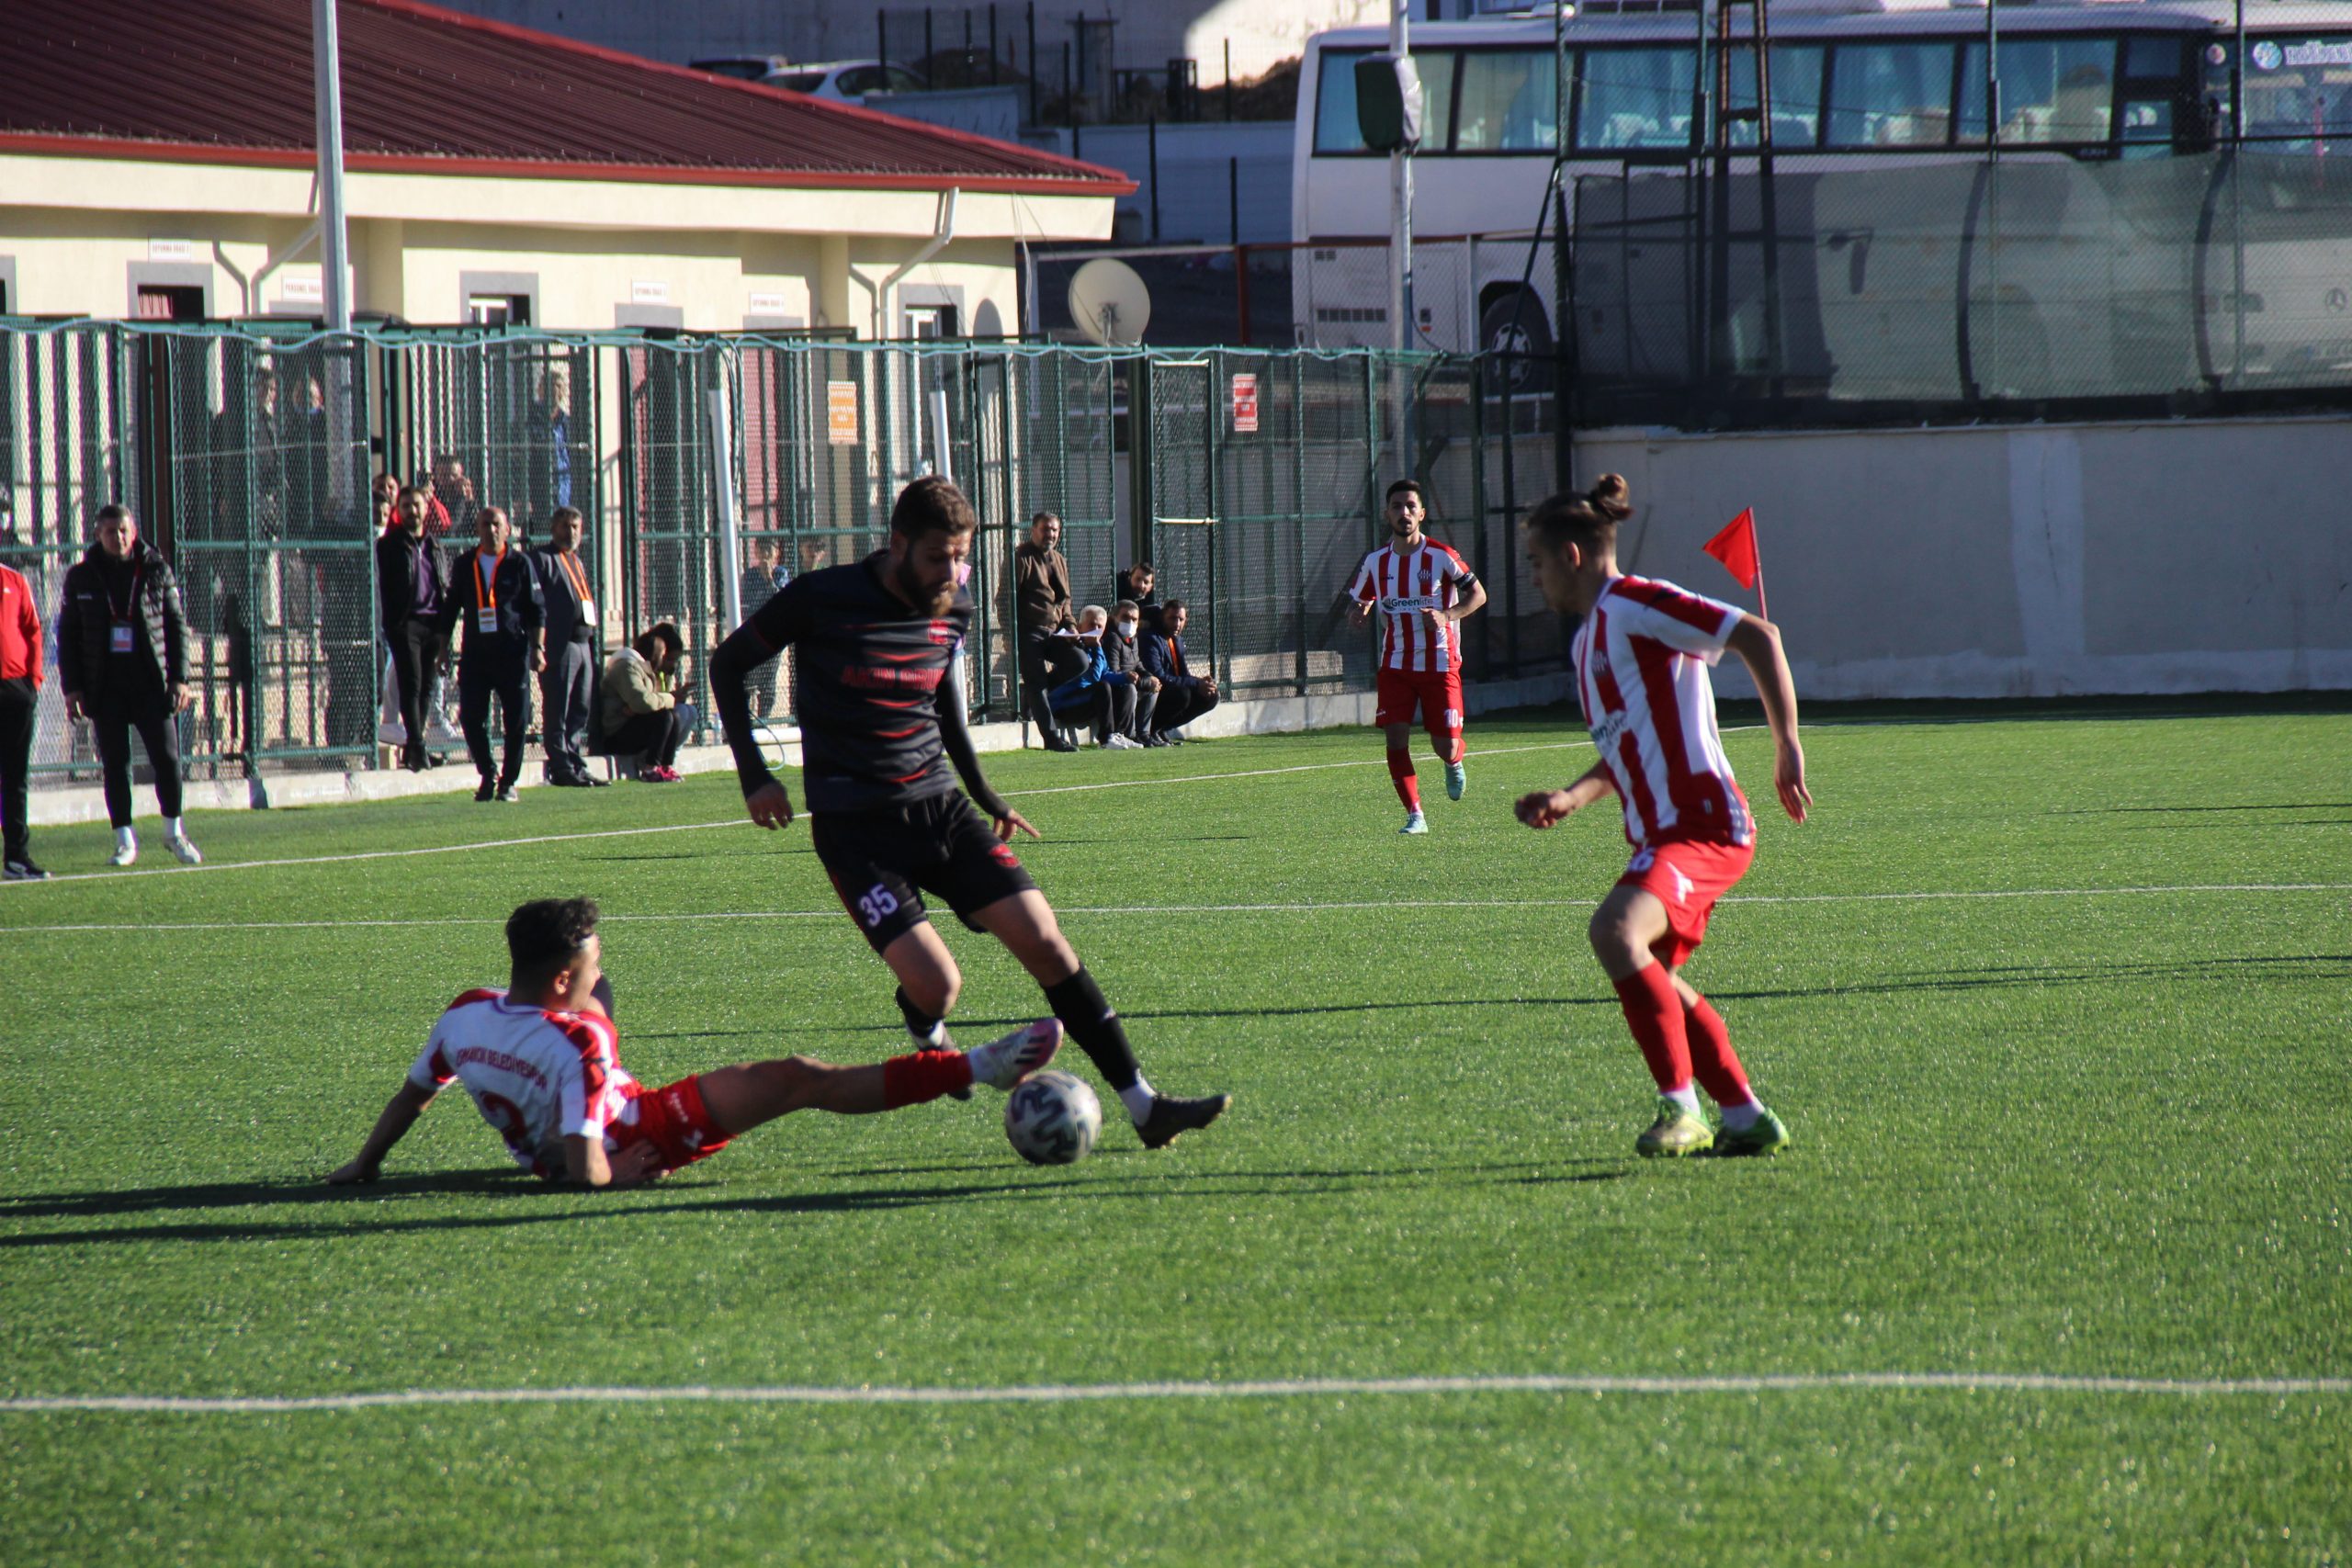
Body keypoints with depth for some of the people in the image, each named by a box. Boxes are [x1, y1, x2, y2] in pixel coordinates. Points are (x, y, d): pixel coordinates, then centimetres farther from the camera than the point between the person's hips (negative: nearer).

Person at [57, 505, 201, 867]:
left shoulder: (157, 572, 4)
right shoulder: (81, 578, 5)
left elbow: (177, 627, 7)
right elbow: (68, 635, 8)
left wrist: (179, 679, -1)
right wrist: (72, 687, 1)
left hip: (152, 684, -1)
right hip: (105, 687, 1)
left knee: (167, 758, -4)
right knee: (115, 765, 2)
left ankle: (174, 832, 14)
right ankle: (124, 840, 9)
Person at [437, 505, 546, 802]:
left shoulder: (519, 564, 3)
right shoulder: (465, 565, 10)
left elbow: (537, 609, 3)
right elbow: (450, 608, 15)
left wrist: (538, 647, -5)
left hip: (512, 652, -2)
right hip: (474, 652, 2)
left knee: (516, 720, -3)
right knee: (470, 718, -4)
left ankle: (508, 782, 9)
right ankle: (487, 775, 15)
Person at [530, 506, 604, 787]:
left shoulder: (577, 562, 24)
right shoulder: (541, 559, -3)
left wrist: (593, 647, 18)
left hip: (583, 645, 8)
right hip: (558, 646, -8)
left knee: (580, 712, 10)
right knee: (558, 712, -6)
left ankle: (576, 766, 15)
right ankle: (561, 768, -5)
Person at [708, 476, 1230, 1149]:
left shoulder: (953, 611, 4)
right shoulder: (822, 601, -12)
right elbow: (727, 663, 2)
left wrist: (986, 797, 26)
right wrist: (754, 777, -5)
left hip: (940, 808, 5)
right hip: (855, 827, -5)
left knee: (1043, 942, -8)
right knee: (935, 984, -20)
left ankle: (1143, 1106, -5)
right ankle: (929, 1042, 19)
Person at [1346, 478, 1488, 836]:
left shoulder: (1441, 557, -7)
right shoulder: (1376, 561, 4)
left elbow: (1478, 594, -3)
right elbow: (1359, 603, 15)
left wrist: (1447, 615, -21)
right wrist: (1357, 614, -10)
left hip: (1440, 663, -2)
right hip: (1395, 665, 2)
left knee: (1446, 746, -3)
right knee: (1396, 739, -11)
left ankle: (1455, 764, 35)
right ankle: (1415, 816, -1)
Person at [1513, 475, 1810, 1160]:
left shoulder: (1633, 604, -9)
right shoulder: (1588, 640, 21)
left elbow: (1758, 636, -15)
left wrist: (1788, 746, -16)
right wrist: (1571, 797, 12)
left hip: (1703, 825, -11)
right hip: (1661, 832, 11)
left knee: (1615, 931, -30)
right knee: (1652, 979, 19)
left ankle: (1680, 1104, -24)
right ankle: (1746, 1118, 27)